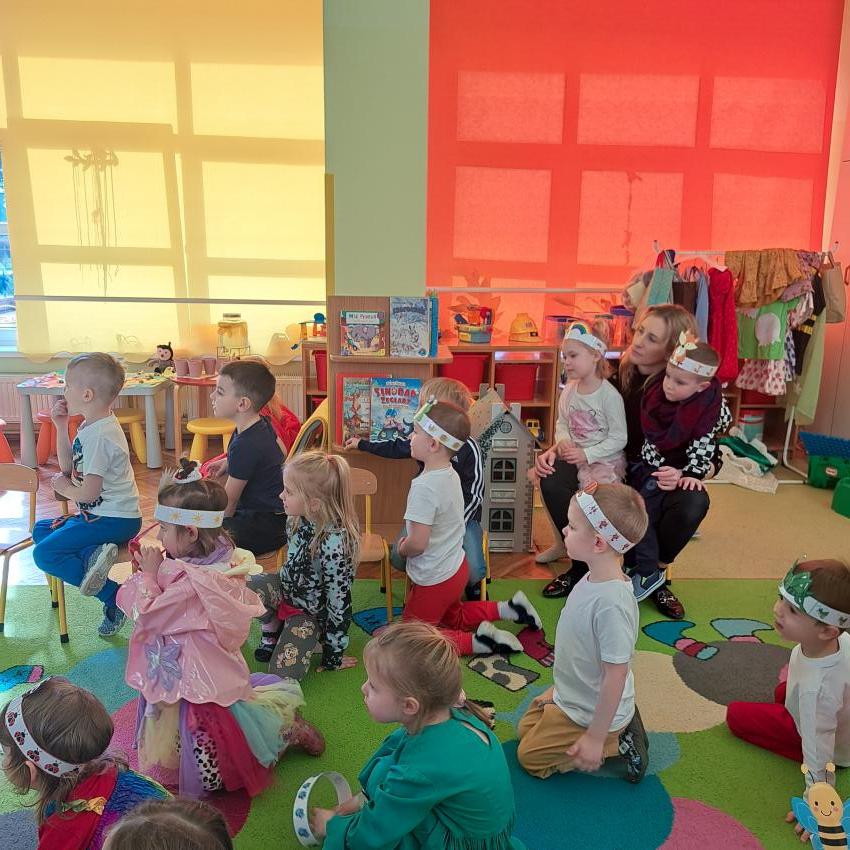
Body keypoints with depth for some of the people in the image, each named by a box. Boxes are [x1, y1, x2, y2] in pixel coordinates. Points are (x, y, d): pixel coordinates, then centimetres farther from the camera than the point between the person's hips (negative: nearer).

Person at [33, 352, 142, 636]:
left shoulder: (99, 436, -23)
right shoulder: (90, 426, 10)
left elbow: (88, 493, -23)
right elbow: (68, 466, 19)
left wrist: (64, 487, -1)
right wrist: (61, 427, 10)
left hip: (113, 520, -11)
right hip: (98, 514, 11)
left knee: (44, 554, -11)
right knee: (41, 530, 16)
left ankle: (115, 597, -13)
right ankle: (91, 555, -10)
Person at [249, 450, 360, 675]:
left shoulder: (334, 542, -35)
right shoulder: (298, 518, -13)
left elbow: (338, 599, -25)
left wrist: (333, 656, -16)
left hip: (311, 611, -6)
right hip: (288, 588, 6)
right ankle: (272, 630, 6)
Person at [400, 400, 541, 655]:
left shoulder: (424, 487, -29)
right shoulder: (450, 474, -1)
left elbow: (418, 544, -29)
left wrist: (402, 549, -9)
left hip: (434, 581, -9)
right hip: (456, 569, 9)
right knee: (455, 619, 32)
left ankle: (476, 642, -8)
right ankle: (508, 608, 19)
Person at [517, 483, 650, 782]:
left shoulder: (612, 603, -37)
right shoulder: (594, 579, -9)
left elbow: (616, 675, -30)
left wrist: (595, 738, -22)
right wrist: (564, 688, 18)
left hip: (589, 712, -9)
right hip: (569, 695, 9)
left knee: (529, 757, 5)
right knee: (525, 729, 25)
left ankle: (616, 743, 7)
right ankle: (616, 727, 19)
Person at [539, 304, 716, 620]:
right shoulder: (620, 374, -8)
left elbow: (712, 458, -10)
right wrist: (555, 450, -14)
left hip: (659, 485, -2)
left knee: (694, 502, -33)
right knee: (553, 476, -23)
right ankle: (583, 566, -3)